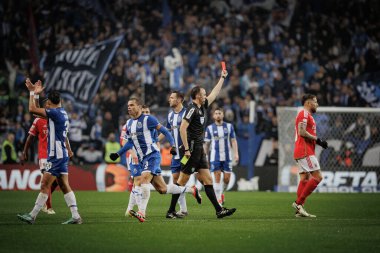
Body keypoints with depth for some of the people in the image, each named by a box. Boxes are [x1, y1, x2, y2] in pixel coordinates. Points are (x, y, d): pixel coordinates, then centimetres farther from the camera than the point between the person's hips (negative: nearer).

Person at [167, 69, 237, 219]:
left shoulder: (202, 107, 14)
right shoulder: (192, 109, -12)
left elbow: (214, 93, 29)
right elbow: (182, 128, -19)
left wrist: (222, 78, 34)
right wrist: (186, 149, -22)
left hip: (199, 150, 9)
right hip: (192, 150, -9)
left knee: (208, 180, 4)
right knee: (182, 181, -5)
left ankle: (219, 210, 2)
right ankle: (171, 210, 0)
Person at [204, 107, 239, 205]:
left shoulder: (229, 126, 6)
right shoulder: (210, 128, 3)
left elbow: (233, 141, 6)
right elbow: (207, 143, 7)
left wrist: (236, 153, -4)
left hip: (227, 157, 1)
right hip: (215, 156, -1)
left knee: (227, 178, 0)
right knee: (217, 177, -7)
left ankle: (221, 193, 27)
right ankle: (218, 199, -2)